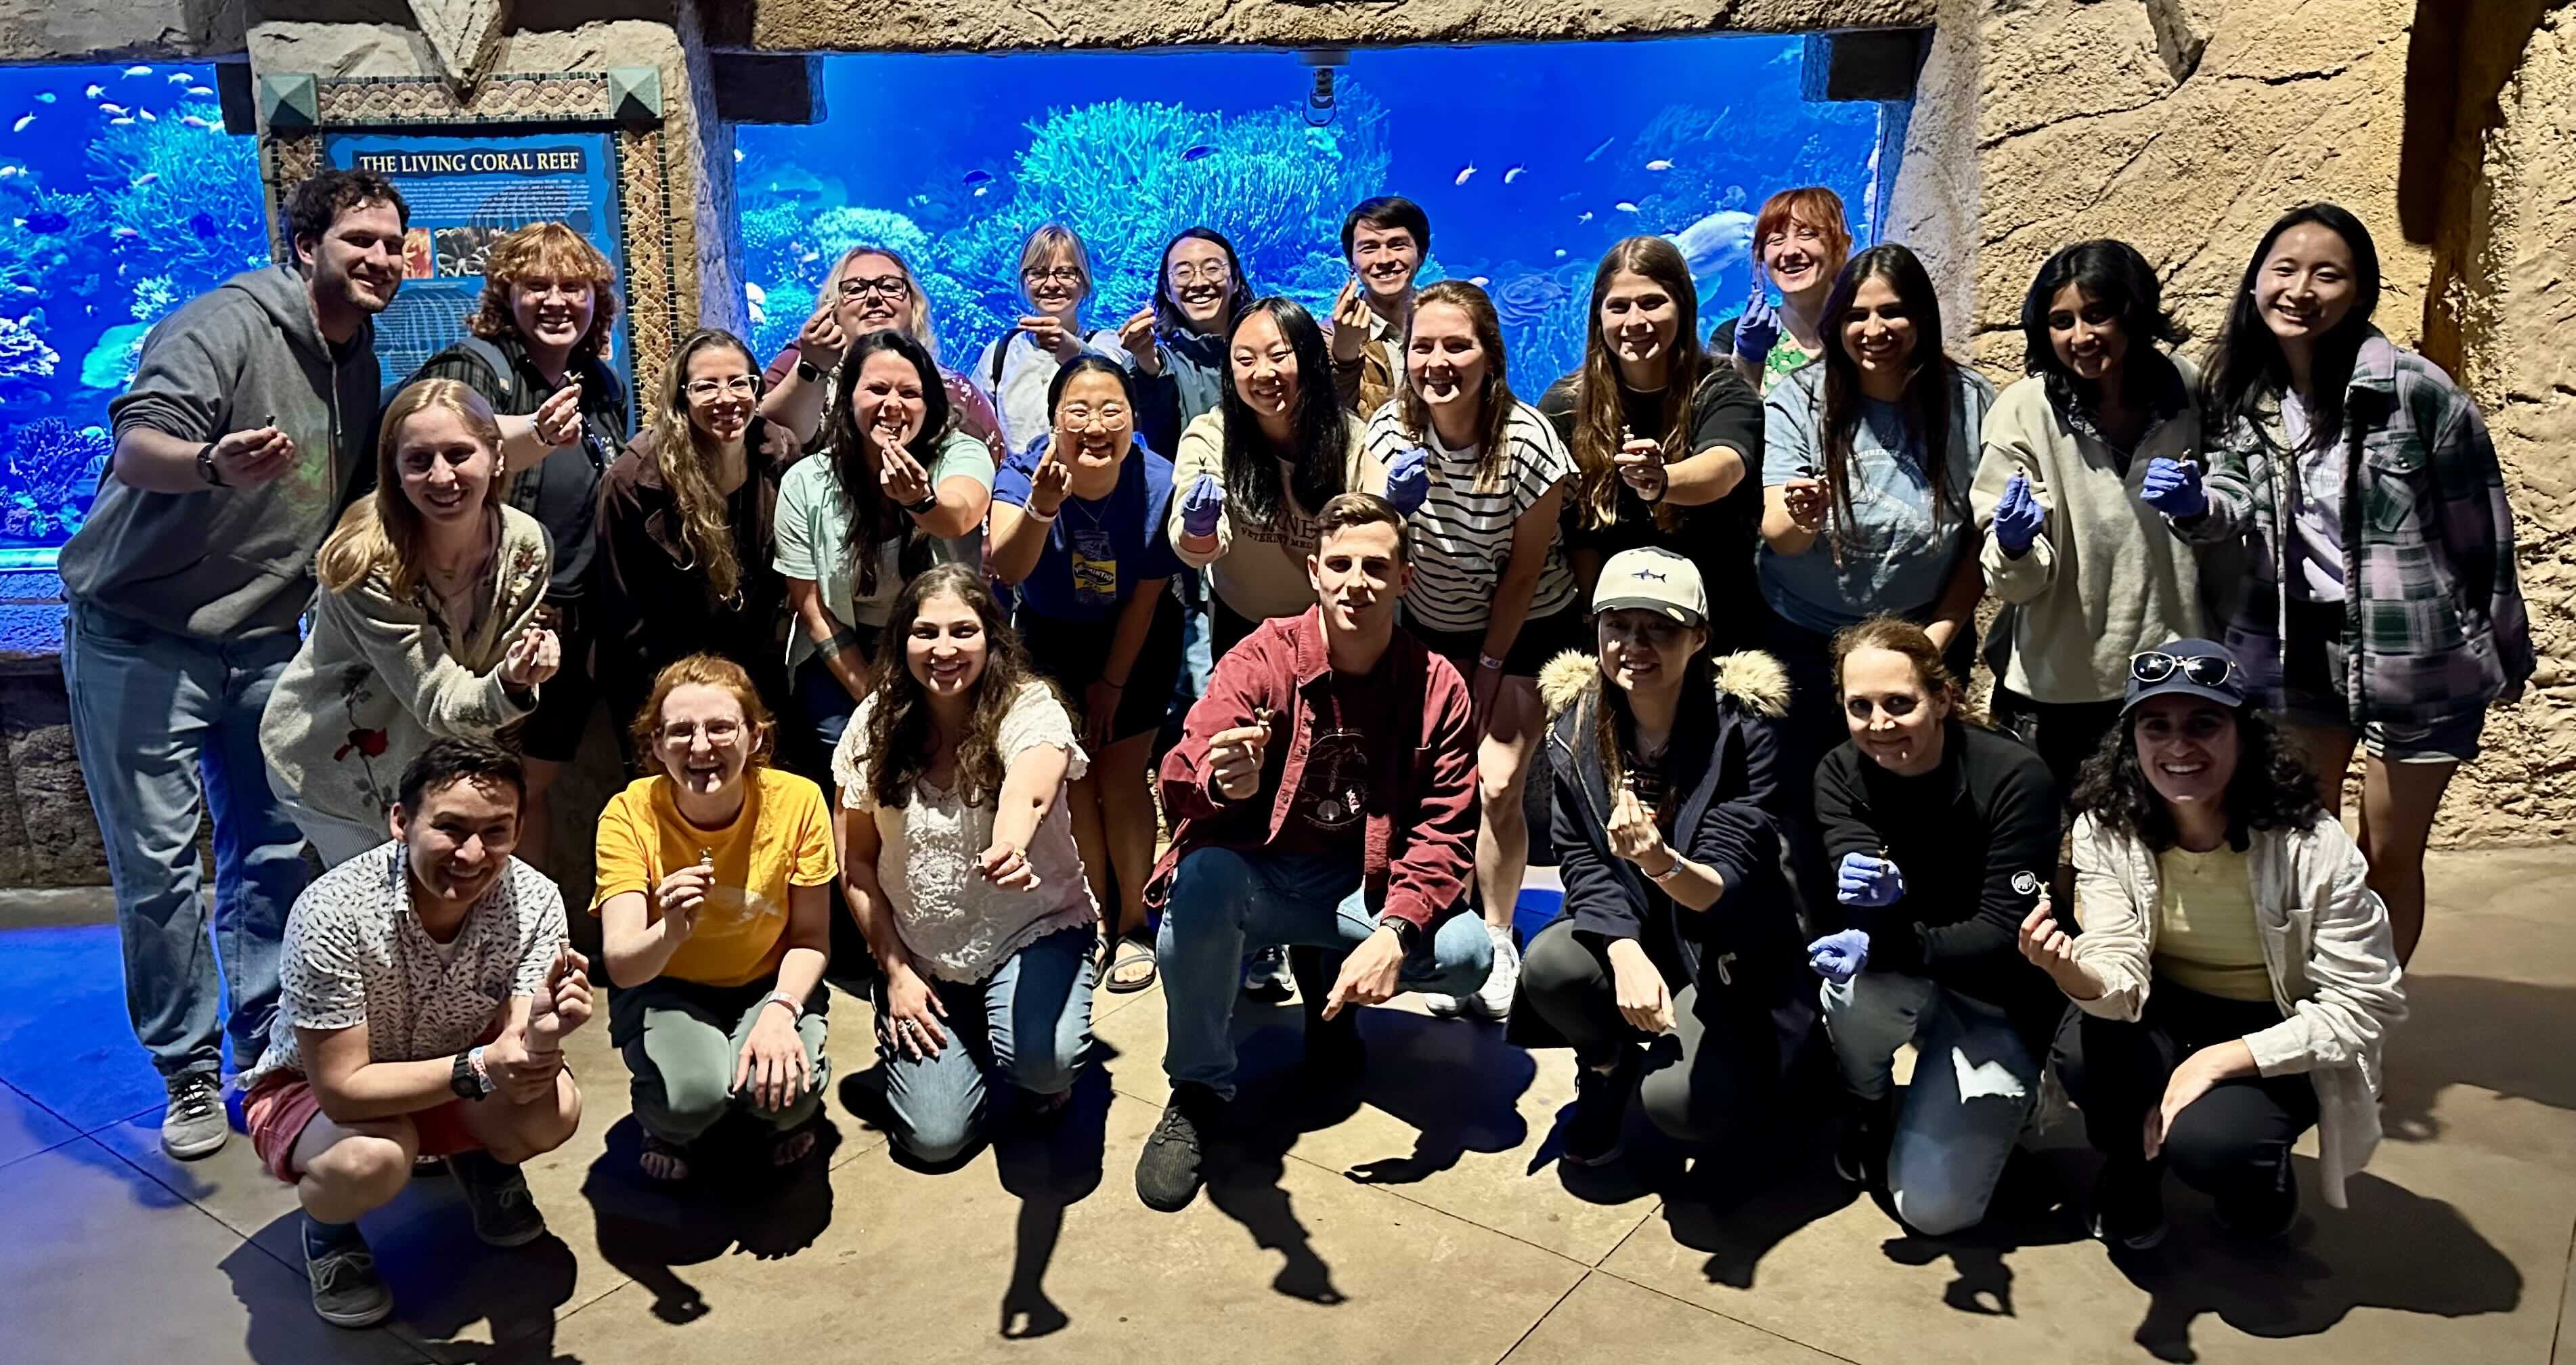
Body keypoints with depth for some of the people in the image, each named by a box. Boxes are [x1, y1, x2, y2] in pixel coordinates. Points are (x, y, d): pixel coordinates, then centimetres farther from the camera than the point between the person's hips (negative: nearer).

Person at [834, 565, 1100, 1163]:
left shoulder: (1030, 709, -17)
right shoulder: (878, 722, -7)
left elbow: (1027, 791, -42)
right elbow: (856, 863, 1)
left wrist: (1009, 849, -64)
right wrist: (895, 970, -4)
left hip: (1034, 929, -2)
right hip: (921, 955, 3)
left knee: (1042, 1061, -31)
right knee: (934, 1138, -8)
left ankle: (1041, 1074, 8)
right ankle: (970, 1035, 24)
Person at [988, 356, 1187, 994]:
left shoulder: (1159, 484, -26)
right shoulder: (1025, 472, -26)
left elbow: (1145, 596, -15)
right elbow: (1007, 570, -44)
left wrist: (1112, 683, -8)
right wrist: (1041, 505, -62)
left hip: (1135, 641, -1)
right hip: (1050, 636, 1)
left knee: (1121, 779, -3)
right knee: (1072, 779, 2)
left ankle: (1134, 926, 15)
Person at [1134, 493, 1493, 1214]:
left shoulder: (1438, 688, -6)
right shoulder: (1262, 659, -12)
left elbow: (1446, 829, -10)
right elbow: (1181, 778, -24)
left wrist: (1394, 931, -27)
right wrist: (1221, 784, -50)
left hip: (1360, 887, 2)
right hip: (1256, 873, -2)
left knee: (1466, 952, -24)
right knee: (1201, 878, -35)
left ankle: (1325, 976, 12)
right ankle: (1198, 1092, -11)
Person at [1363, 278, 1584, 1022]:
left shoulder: (1529, 443, -23)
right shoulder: (1389, 432, -14)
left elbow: (1524, 571, -14)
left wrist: (1489, 672, -9)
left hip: (1527, 629, -3)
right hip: (1434, 628, 3)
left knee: (1497, 785, -9)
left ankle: (1496, 941, 10)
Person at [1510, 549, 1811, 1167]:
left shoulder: (1742, 726, -19)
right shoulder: (1575, 722, -9)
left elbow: (1727, 885, -23)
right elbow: (1581, 862, -9)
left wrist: (1663, 864, -46)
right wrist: (1626, 953, -27)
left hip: (1728, 952, -3)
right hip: (1625, 933, 3)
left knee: (1681, 1101, -26)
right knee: (1549, 967, -29)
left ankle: (1733, 1066, 14)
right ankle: (1607, 1066, 6)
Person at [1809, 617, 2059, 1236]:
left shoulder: (2015, 778, -22)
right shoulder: (1840, 774, -11)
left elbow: (2004, 934, -24)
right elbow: (1864, 914, -18)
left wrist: (1885, 945, -38)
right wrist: (1870, 893, -43)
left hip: (1999, 999, -3)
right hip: (1907, 990, 3)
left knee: (1932, 1206, -11)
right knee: (1860, 988, -35)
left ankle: (1997, 1103, 22)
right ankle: (1868, 1109, -1)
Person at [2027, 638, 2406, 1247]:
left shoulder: (2313, 849, -22)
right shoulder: (2105, 830, -14)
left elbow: (2367, 1006, -18)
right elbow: (2122, 976, -18)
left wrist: (2218, 1061, -26)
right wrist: (2071, 972, -43)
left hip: (2279, 1043, -2)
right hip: (2166, 1014, 3)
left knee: (2206, 1139, -31)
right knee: (2082, 1053, -29)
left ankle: (2263, 1179, 9)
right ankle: (2132, 1165, 6)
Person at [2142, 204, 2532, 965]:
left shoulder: (2414, 389, -16)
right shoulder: (2240, 394, 0)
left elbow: (2481, 529, -9)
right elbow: (2233, 502, -5)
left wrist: (2502, 653, -2)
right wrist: (2193, 504, -28)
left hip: (2414, 653, -4)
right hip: (2294, 648, 5)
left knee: (2389, 858, 10)